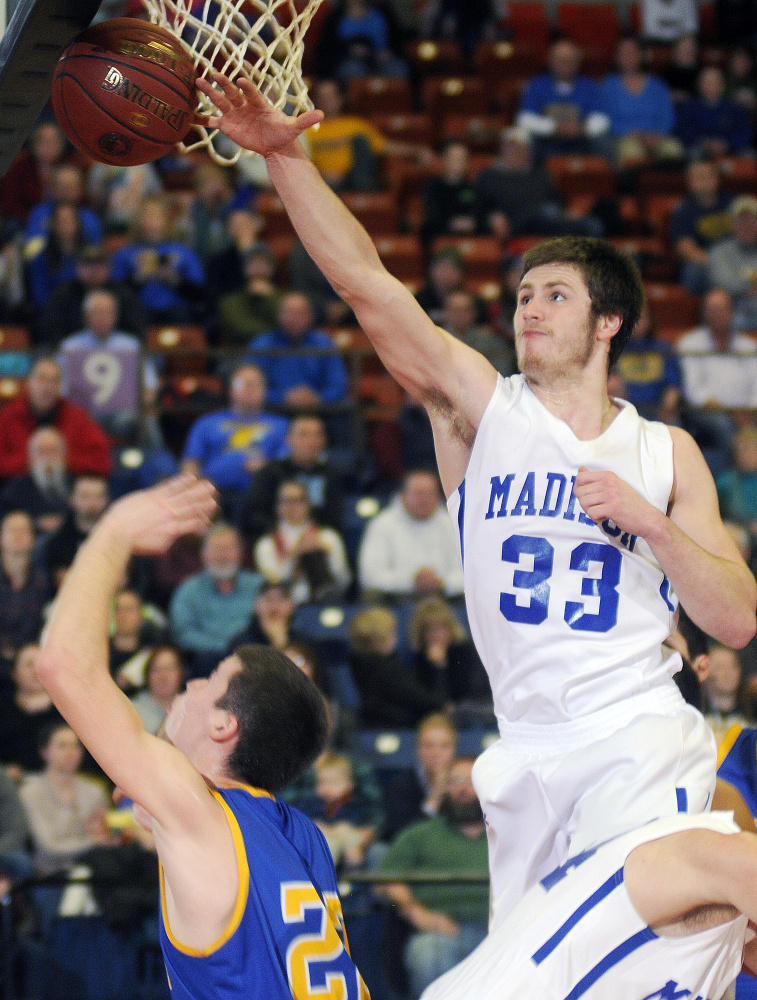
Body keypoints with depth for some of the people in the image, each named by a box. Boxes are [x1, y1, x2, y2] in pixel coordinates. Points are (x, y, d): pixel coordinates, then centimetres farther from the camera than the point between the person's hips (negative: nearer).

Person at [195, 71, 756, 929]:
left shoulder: (664, 453, 8)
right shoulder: (480, 406, 7)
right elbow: (363, 281, -5)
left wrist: (647, 520, -10)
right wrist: (283, 155, -16)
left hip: (638, 748, -2)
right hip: (527, 755, 2)